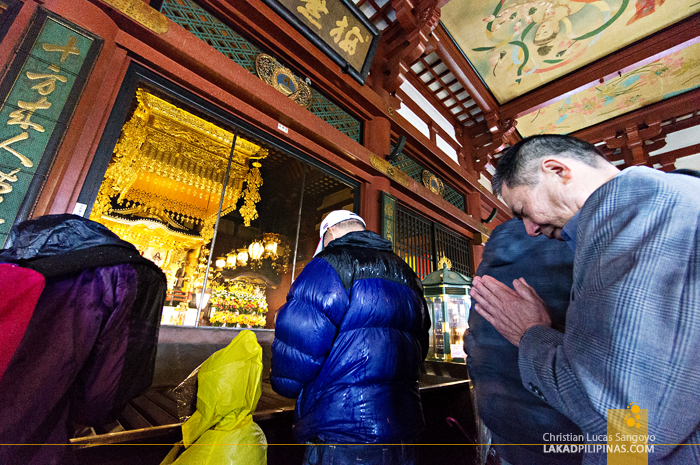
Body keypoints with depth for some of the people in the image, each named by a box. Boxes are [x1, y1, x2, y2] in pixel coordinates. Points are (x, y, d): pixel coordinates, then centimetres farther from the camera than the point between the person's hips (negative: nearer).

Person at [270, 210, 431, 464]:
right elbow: (419, 350, 17)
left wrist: (284, 384, 3)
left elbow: (298, 341, -18)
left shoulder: (330, 265, -13)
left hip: (341, 435, -7)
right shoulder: (407, 276, 11)